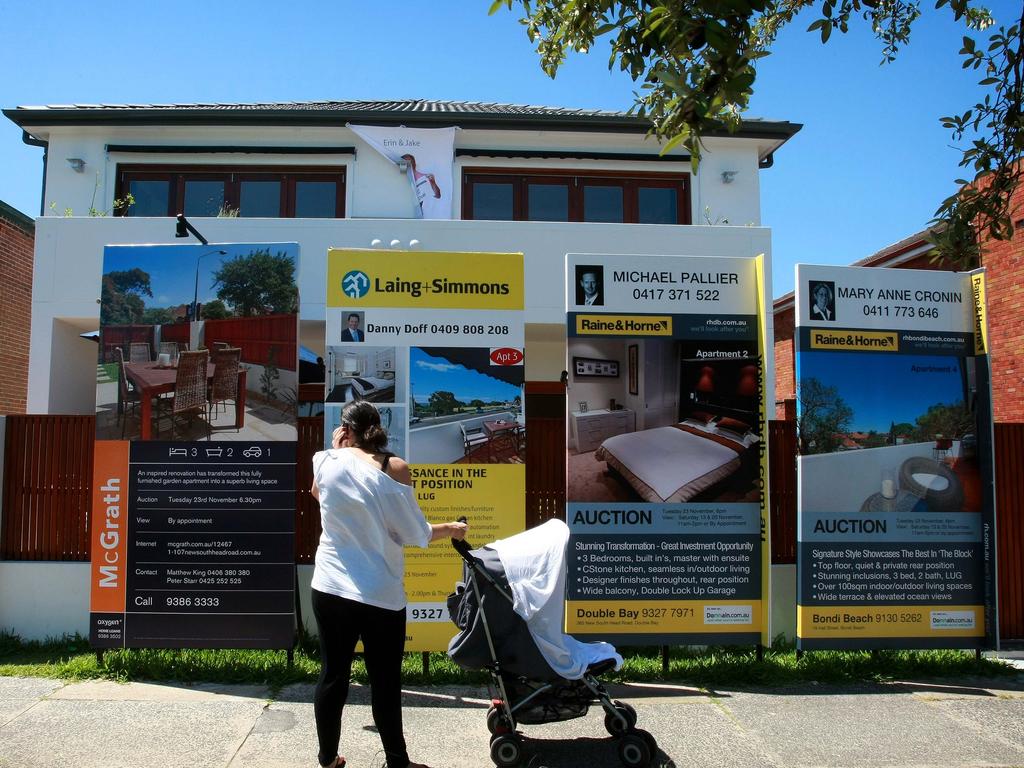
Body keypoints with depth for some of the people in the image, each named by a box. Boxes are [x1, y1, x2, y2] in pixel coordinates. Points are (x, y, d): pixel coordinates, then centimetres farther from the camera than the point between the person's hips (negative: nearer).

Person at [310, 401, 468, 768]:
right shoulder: (394, 468, -9)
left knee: (332, 676, 14)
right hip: (380, 595, -3)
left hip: (330, 589, 3)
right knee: (385, 683, 8)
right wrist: (451, 529, 9)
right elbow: (415, 534, -7)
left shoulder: (325, 462, 0)